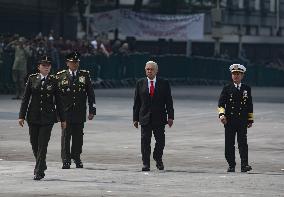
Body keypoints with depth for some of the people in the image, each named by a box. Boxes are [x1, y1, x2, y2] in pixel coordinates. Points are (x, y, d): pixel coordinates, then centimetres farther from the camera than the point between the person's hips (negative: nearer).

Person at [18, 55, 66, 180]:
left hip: (48, 117, -2)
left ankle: (39, 172, -6)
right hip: (33, 116, 2)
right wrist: (22, 116, -1)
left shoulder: (53, 81, 2)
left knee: (42, 145, -8)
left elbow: (58, 101, 5)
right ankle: (41, 165, 31)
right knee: (34, 143, 9)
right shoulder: (32, 79, 4)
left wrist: (62, 119, 5)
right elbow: (25, 98, 5)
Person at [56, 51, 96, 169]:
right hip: (66, 112, -1)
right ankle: (66, 160, 1)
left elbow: (90, 94, 8)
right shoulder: (61, 76, 3)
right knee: (66, 136, -3)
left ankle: (76, 157, 21)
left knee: (78, 136, 7)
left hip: (80, 112, 2)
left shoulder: (85, 75, 7)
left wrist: (92, 110, 4)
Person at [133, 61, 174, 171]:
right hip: (145, 117, 0)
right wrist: (135, 118, 2)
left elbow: (169, 102, 2)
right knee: (145, 141, -3)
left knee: (160, 140, 4)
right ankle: (146, 164, 3)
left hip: (159, 118, 0)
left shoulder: (164, 83, 3)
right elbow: (137, 102, 6)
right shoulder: (140, 83, 5)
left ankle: (158, 159, 27)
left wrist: (170, 117, -4)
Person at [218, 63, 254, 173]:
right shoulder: (227, 89, 6)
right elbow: (221, 103, -1)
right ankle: (231, 165, 11)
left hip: (242, 121, 0)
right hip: (229, 121, 0)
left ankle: (244, 165, -15)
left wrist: (250, 120, 11)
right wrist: (221, 114, -18)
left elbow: (250, 106, 14)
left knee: (243, 143, -10)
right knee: (229, 144, 3)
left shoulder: (247, 89, 10)